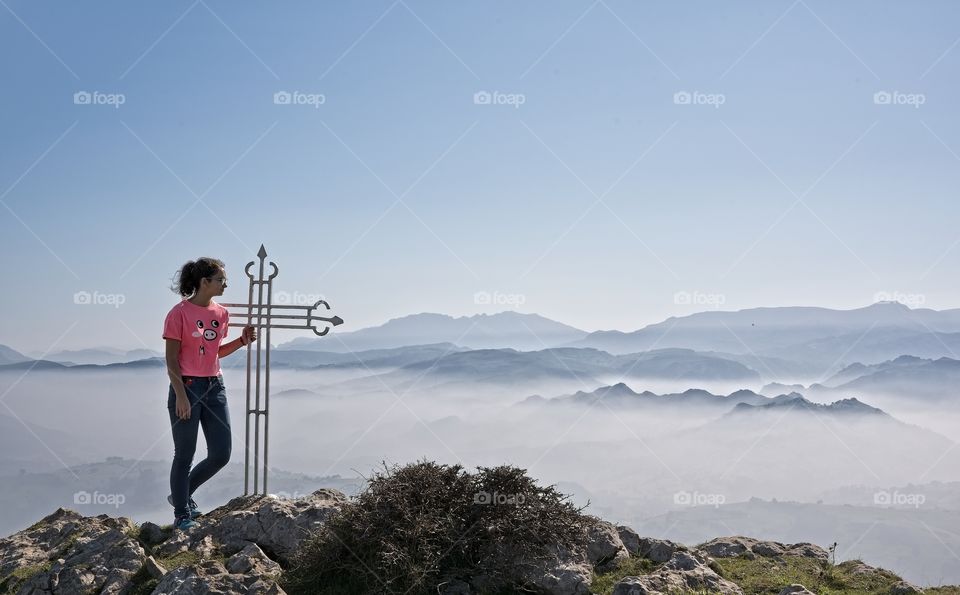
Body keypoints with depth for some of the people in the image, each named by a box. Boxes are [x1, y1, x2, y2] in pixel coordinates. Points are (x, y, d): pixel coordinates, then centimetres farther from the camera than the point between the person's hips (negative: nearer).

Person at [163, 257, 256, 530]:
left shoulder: (221, 313, 9)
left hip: (215, 387, 7)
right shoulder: (180, 313, -10)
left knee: (221, 455, 6)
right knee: (185, 455, 3)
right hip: (187, 387, -7)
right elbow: (171, 359, -10)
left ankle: (182, 495, 29)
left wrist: (242, 340, 5)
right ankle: (182, 515, 17)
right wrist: (181, 395, -17)